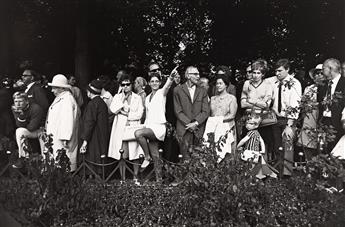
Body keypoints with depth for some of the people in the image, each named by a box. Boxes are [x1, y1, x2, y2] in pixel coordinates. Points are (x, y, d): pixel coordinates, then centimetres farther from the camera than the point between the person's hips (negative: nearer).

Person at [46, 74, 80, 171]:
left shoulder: (67, 100, -17)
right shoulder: (59, 98, 17)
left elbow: (68, 121, -23)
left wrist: (64, 139, -24)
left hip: (62, 140, -10)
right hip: (55, 137, 10)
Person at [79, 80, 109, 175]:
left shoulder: (92, 104, -14)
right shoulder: (102, 102, 11)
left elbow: (89, 123, -18)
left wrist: (85, 140, -17)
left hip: (94, 138, -8)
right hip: (103, 139, 8)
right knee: (101, 162, 13)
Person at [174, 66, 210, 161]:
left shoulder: (202, 91, 13)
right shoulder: (178, 90, 7)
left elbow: (206, 111, 6)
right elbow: (178, 111, 1)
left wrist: (196, 123, -9)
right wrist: (188, 123, -9)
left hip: (198, 128, 2)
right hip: (184, 128, -2)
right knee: (186, 156, -7)